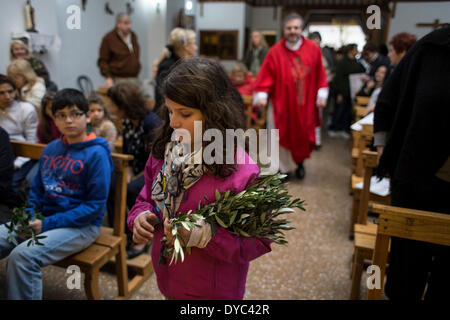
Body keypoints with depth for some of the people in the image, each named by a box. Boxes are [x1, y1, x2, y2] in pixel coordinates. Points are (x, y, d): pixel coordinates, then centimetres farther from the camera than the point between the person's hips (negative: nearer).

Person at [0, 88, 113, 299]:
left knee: (22, 256, -27)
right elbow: (37, 190, 18)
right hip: (44, 219, 7)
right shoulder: (50, 149, 11)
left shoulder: (97, 153, -12)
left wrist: (47, 224, -16)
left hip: (81, 225, -7)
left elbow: (95, 205, -14)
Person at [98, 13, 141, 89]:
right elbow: (102, 61, -5)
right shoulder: (108, 38, -3)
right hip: (117, 80, -5)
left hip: (134, 79, 5)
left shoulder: (133, 36, 14)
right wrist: (108, 78, -15)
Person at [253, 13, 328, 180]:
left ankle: (300, 162, 37)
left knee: (303, 135, 11)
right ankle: (283, 168, 21)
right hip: (281, 104, -2)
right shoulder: (275, 52, -5)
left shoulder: (313, 49, 1)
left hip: (305, 105, 2)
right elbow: (266, 76, -9)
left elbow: (320, 75, 6)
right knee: (282, 137, 4)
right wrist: (261, 95, -20)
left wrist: (321, 94, 1)